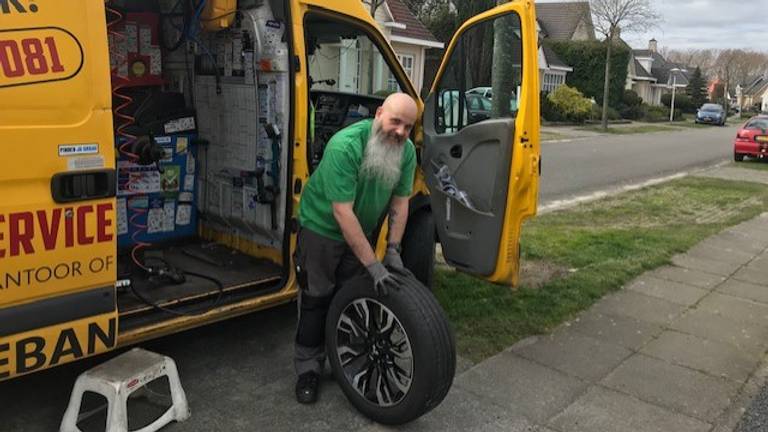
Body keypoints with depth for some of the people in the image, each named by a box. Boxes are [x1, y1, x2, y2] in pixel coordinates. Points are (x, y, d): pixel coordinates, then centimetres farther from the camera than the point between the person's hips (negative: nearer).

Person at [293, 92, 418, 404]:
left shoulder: (406, 151, -13)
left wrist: (393, 249, -12)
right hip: (322, 227, -5)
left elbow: (400, 202, -5)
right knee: (317, 299, 3)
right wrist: (372, 264, -34)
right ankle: (308, 369, 18)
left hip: (361, 231, 5)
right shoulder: (344, 146, -33)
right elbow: (342, 212, -34)